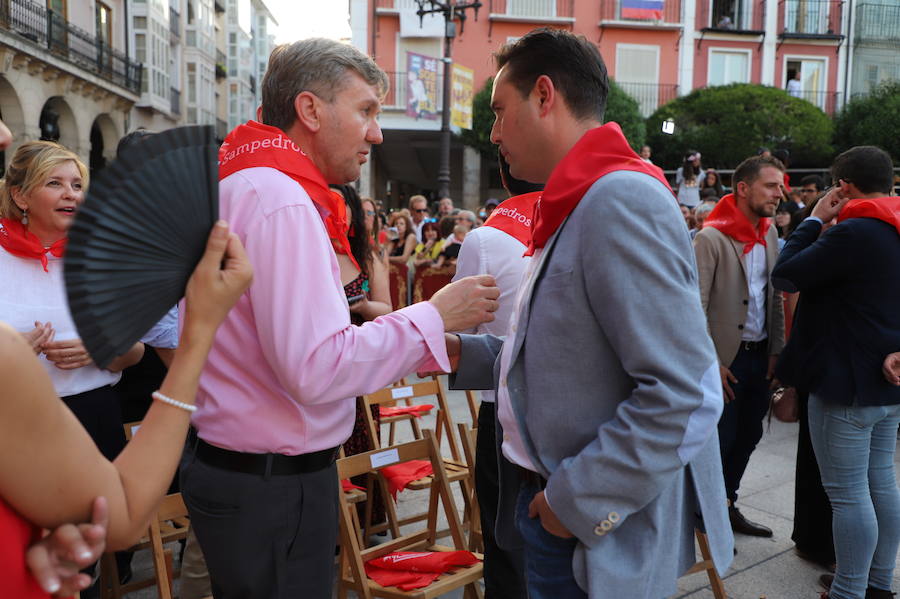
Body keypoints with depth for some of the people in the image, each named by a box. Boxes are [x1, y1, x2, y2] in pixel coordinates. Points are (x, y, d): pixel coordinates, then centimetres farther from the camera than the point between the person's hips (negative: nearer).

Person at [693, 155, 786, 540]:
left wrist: (777, 349, 5)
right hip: (727, 359, -7)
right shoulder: (711, 238, -15)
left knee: (748, 436, 16)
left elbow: (775, 296, 11)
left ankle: (727, 506, 34)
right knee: (721, 440, 2)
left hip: (760, 354, 7)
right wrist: (710, 363, -16)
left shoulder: (769, 233, 7)